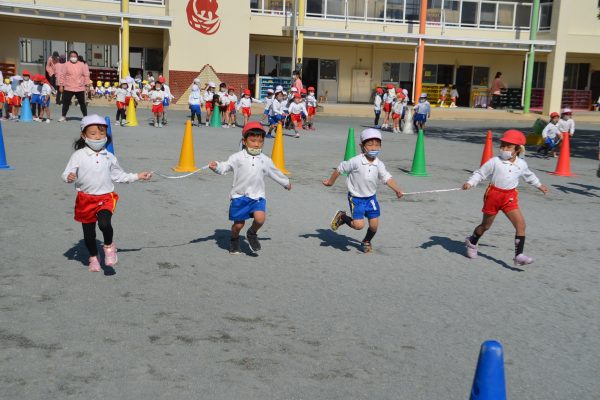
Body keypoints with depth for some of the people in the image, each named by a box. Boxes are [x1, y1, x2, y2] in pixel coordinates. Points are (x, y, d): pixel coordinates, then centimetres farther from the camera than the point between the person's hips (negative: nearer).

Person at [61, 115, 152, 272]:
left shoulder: (109, 157, 5)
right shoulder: (79, 155, -6)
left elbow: (118, 175, 16)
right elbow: (66, 173, -8)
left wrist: (138, 176, 13)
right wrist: (69, 177, -31)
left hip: (106, 198, 0)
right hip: (86, 199, 0)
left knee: (104, 223, -26)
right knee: (88, 232, 11)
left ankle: (109, 246, 5)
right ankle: (93, 257, 37)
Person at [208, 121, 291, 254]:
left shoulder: (265, 160, 9)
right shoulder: (238, 157, -2)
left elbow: (275, 172, 23)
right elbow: (226, 166, -11)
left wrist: (286, 182, 35)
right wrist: (217, 167, -33)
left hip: (257, 197, 2)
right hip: (239, 196, -2)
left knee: (260, 218, -21)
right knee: (238, 224, 4)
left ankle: (252, 234, 12)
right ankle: (234, 239, 37)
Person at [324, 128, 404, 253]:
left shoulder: (379, 164, -6)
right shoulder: (356, 161, -19)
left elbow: (387, 178, -7)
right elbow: (340, 168, -7)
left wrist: (397, 190, -21)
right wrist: (330, 181, 3)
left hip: (371, 198, 5)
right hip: (356, 198, -5)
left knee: (374, 225, 7)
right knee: (359, 225, -14)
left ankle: (366, 242, 38)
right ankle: (342, 217, 16)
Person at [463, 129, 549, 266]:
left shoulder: (521, 164, 2)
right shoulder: (494, 161, -12)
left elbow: (529, 176, 23)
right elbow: (480, 173, -8)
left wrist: (539, 185, 35)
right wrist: (470, 183, -24)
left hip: (510, 197, 3)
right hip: (494, 194, -3)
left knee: (521, 224, -12)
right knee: (486, 225, 13)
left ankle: (519, 256, -10)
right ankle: (471, 242, 41)